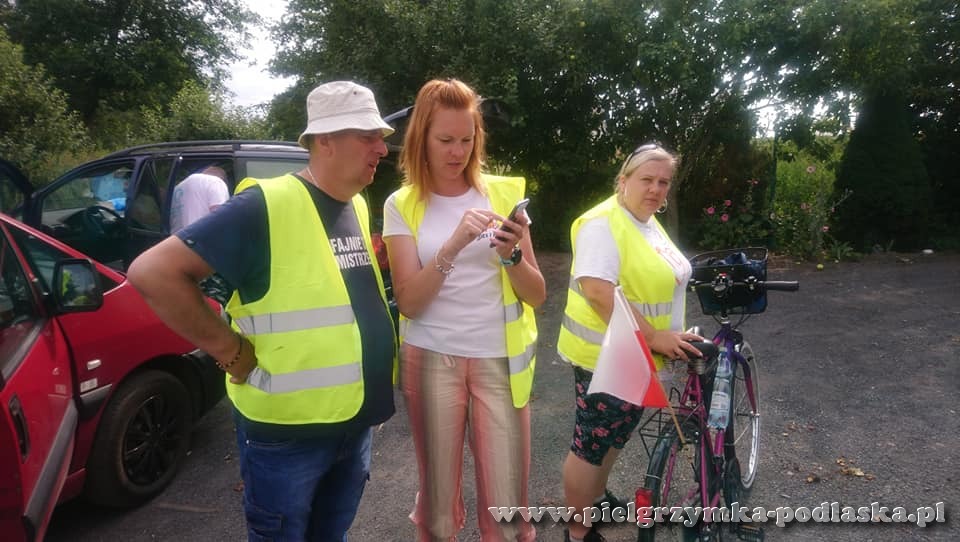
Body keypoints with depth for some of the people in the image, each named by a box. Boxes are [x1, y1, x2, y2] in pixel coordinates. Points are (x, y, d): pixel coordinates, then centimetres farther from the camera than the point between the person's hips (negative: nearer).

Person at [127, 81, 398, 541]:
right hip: (288, 430, -6)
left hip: (355, 423, 7)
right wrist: (232, 352, -18)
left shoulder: (358, 207, 6)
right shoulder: (267, 206, -19)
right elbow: (152, 272, -21)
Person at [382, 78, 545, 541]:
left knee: (506, 504, 5)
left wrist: (513, 254, -18)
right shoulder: (402, 205, -1)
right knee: (438, 499, 12)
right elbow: (408, 301, -10)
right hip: (431, 360, 0)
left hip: (500, 359, 1)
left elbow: (537, 295, 2)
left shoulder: (504, 193, 2)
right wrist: (453, 245, -24)